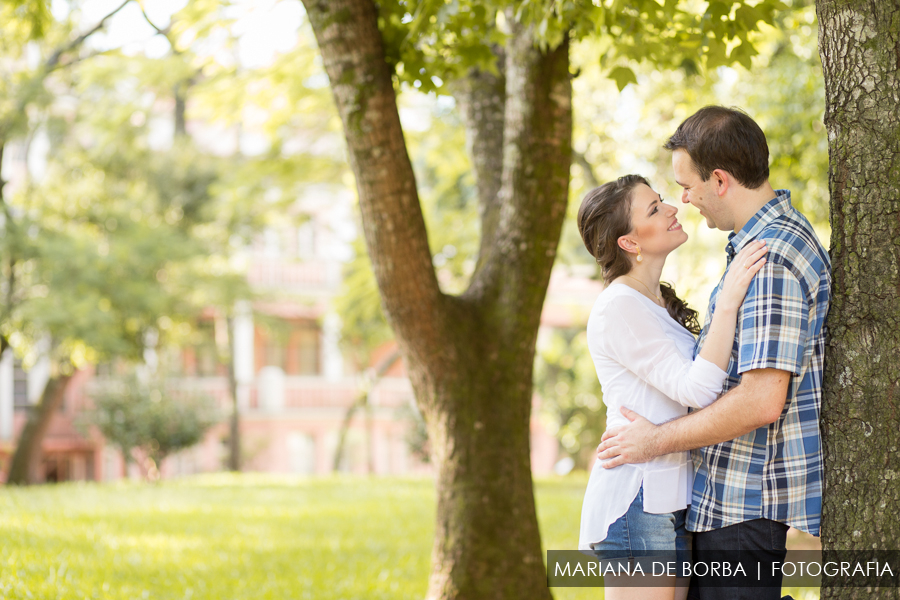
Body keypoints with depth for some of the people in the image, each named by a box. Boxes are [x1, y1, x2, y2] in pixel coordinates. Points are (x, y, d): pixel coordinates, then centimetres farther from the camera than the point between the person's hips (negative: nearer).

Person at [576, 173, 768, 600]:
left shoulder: (656, 304, 18)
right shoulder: (619, 308, -13)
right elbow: (697, 389, -21)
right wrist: (728, 300, -22)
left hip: (666, 499, 9)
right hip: (640, 500, -9)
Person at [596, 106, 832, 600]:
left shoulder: (771, 260, -21)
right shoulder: (779, 234, 13)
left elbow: (761, 401, -27)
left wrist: (658, 439, -17)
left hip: (748, 502, -11)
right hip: (726, 495, 11)